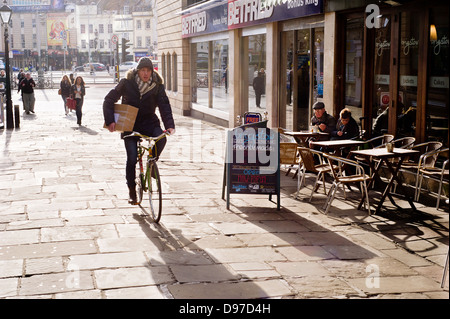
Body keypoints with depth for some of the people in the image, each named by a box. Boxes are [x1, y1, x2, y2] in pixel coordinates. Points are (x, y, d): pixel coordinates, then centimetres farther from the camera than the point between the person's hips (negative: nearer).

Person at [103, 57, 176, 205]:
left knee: (161, 138, -30)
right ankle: (132, 190, 9)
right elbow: (109, 100, -5)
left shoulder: (157, 85, -5)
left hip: (149, 122, 1)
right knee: (132, 158, -9)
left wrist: (169, 125, -26)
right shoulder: (127, 83, -9)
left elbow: (164, 105, -11)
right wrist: (110, 120, -17)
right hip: (130, 125, -1)